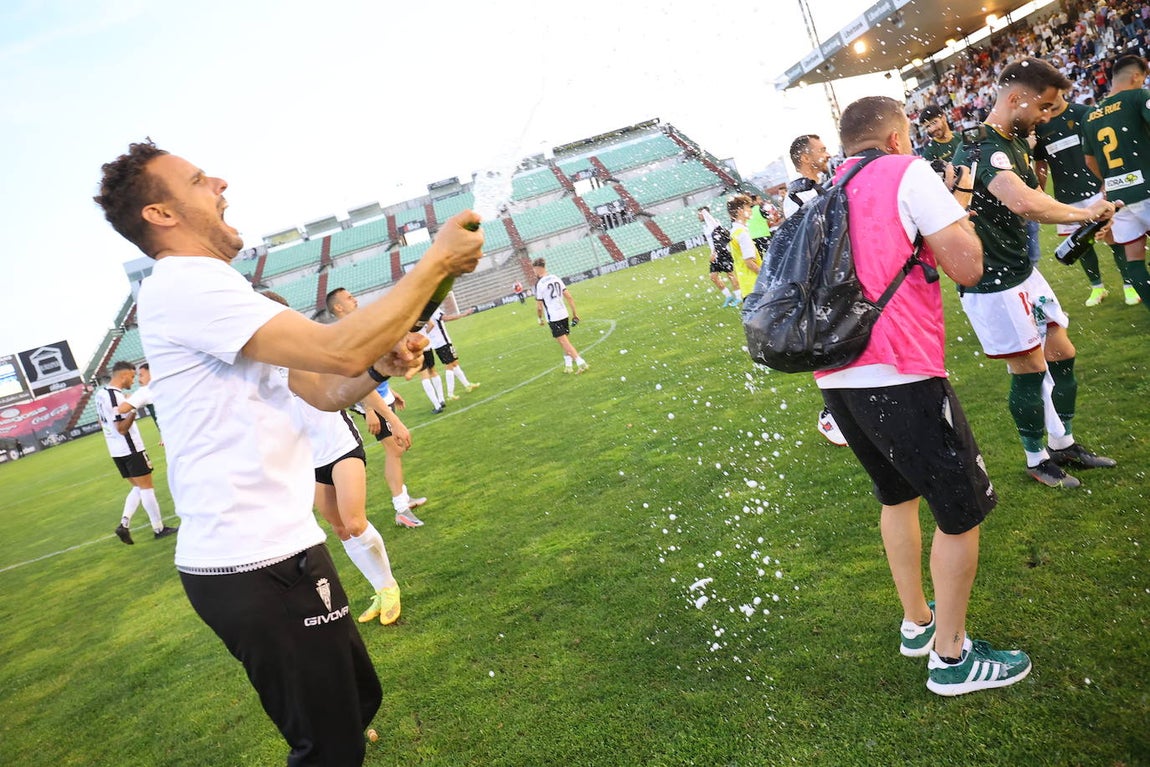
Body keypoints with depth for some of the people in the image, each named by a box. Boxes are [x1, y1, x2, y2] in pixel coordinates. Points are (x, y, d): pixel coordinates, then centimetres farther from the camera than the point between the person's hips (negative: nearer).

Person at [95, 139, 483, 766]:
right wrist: (436, 261, -16)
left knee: (357, 700, 21)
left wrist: (381, 365, -6)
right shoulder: (185, 284, -16)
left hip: (268, 551, 10)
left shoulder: (205, 291, 19)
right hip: (256, 568, -10)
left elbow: (323, 391, 14)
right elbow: (340, 351, -26)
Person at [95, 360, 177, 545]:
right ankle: (159, 528, 6)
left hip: (116, 451, 9)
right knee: (146, 488, 0)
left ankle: (124, 524, 3)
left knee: (138, 488, 16)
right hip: (131, 450, -9)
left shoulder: (100, 394, 10)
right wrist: (134, 409, -24)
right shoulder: (116, 397, -20)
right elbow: (122, 428, -22)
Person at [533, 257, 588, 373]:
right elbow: (569, 297, 6)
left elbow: (539, 306, -10)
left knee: (564, 342, -5)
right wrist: (574, 313, 12)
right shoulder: (556, 278, 7)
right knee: (565, 341, 17)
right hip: (564, 314, 7)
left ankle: (580, 362, -14)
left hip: (553, 318, -7)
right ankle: (568, 365, 17)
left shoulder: (539, 284, -11)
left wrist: (540, 318, 8)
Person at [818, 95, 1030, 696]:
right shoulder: (908, 172, -3)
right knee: (962, 508, 7)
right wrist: (957, 206, 9)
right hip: (899, 375, -8)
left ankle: (917, 622, 38)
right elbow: (966, 267, -8)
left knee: (897, 494, 25)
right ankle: (950, 656, 18)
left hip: (835, 374, 8)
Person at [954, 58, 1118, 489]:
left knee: (1062, 355, 15)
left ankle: (1063, 445, 32)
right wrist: (1086, 213, -24)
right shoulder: (981, 148, -22)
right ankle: (1036, 459, 20)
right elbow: (1026, 204, -38)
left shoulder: (1014, 144, 12)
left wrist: (1086, 217, 5)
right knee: (1030, 369, 0)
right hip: (992, 282, -10)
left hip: (1022, 271, 10)